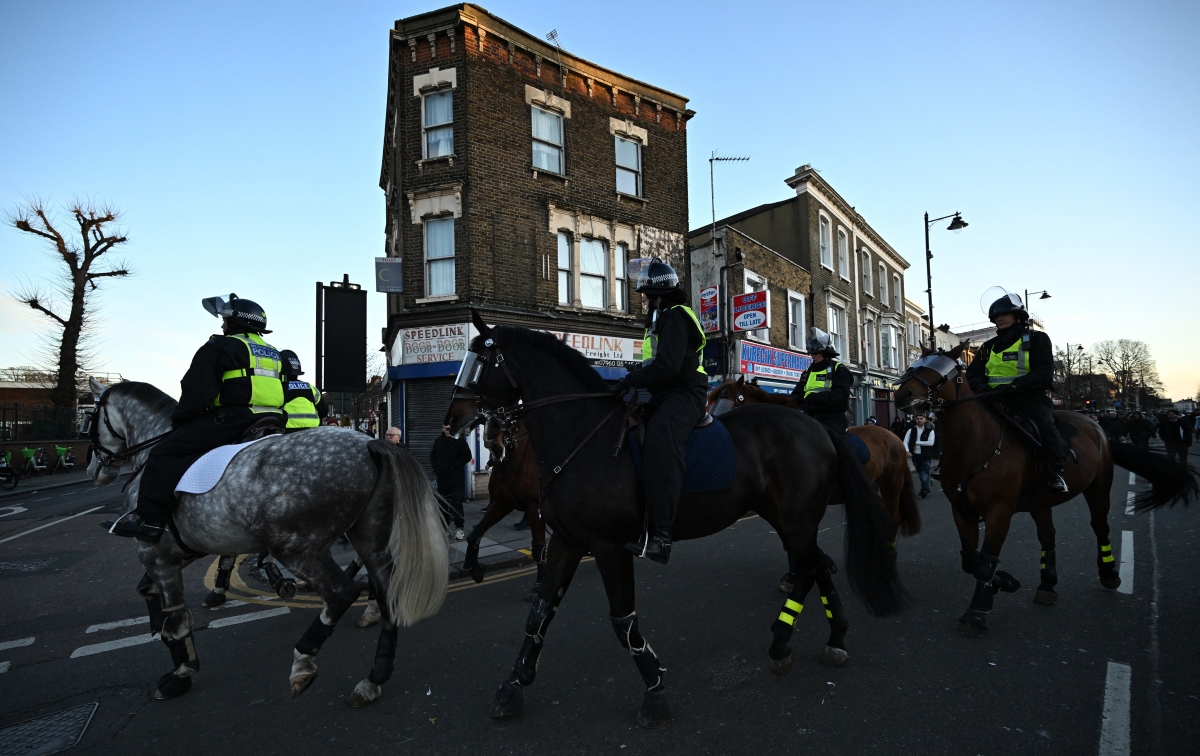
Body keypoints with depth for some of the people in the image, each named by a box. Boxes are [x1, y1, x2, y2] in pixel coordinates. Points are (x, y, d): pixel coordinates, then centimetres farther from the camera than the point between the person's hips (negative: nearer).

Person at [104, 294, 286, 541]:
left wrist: (178, 420, 8)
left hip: (231, 421, -8)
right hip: (272, 424, 8)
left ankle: (150, 520, -5)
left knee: (164, 454, -1)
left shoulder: (220, 348, -1)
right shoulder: (273, 353, 22)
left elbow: (197, 392, -5)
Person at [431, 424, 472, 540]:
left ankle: (459, 528, -4)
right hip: (441, 477, 4)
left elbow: (467, 456, -6)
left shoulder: (460, 440, -2)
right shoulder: (439, 441, 10)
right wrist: (436, 467, 4)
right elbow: (432, 456, 20)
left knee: (456, 502, -8)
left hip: (456, 477, -4)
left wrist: (455, 466, -12)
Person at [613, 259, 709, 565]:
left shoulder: (674, 316, -9)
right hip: (666, 394, 12)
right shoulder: (661, 319, 25)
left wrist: (631, 380, -16)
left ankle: (659, 534, -45)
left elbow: (667, 366, -23)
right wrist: (633, 382, 10)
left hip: (685, 394, -12)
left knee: (660, 435, -37)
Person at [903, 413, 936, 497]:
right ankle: (926, 489, 30)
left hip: (926, 456, -4)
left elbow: (931, 442, -17)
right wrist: (907, 451, -19)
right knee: (920, 474, 16)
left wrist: (917, 442, -14)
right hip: (915, 455, 4)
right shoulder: (911, 430, 3)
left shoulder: (930, 431, -4)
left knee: (924, 474, -3)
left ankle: (924, 491, 5)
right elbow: (905, 441, -4)